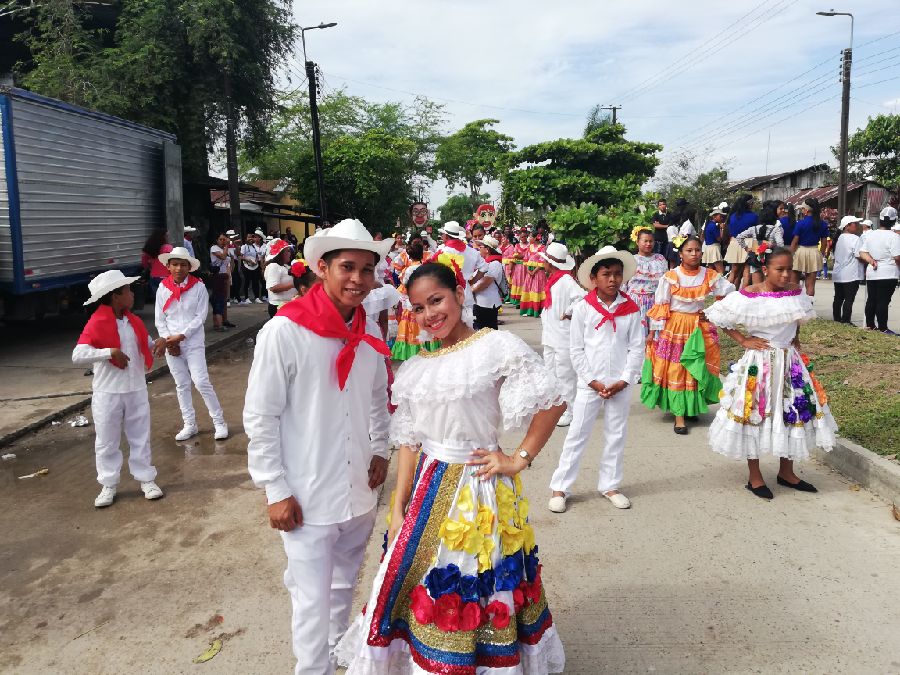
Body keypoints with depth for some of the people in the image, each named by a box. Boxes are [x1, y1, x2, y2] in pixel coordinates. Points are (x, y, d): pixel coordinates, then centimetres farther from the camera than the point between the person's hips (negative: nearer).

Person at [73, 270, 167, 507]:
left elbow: (145, 344, 20)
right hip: (107, 393, -5)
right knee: (107, 442, 8)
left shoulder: (133, 321, 6)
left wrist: (159, 343, -3)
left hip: (137, 390, 5)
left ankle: (146, 479, 24)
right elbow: (77, 355, -23)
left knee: (141, 437, 12)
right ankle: (108, 485, 22)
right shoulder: (96, 324, -14)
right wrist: (110, 352, -30)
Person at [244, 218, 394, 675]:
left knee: (343, 586, 25)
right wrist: (276, 491, -13)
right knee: (312, 601, 6)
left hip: (359, 492, 6)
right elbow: (259, 418, -14)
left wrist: (380, 450, 8)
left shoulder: (370, 334, 0)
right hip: (307, 497, -6)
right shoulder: (284, 331, -18)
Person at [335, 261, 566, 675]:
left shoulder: (496, 346, -10)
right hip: (428, 489, 5)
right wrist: (399, 510, 2)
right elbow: (409, 443, 5)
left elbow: (552, 401, -8)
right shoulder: (415, 369, 6)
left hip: (479, 487, -5)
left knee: (477, 590, 7)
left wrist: (520, 459, -9)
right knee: (426, 587, 15)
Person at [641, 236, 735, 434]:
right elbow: (661, 305, -7)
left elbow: (729, 291, 8)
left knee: (696, 369, 8)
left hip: (700, 328, 3)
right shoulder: (671, 277, -9)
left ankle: (692, 408, 25)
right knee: (675, 370, 0)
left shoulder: (709, 275, -1)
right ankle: (678, 414, 5)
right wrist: (653, 331, -7)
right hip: (674, 327, -3)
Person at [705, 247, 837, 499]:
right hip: (759, 364, -5)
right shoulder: (749, 295, -15)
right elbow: (719, 317, -10)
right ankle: (755, 477, 19)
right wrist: (743, 340, -12)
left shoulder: (796, 292, 1)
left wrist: (796, 342, 7)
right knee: (755, 415, 3)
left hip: (790, 362, 5)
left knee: (795, 412, 11)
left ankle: (786, 472, 31)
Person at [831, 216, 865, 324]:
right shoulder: (855, 239, -13)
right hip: (851, 275, -8)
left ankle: (837, 320, 19)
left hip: (838, 274, 8)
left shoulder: (840, 238, 10)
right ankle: (845, 321, -4)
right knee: (849, 300, -4)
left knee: (838, 299, 13)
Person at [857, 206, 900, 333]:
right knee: (883, 301, -3)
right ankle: (883, 328, 0)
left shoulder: (869, 235, 6)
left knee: (871, 300, 12)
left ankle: (870, 325, 19)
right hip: (888, 275, -6)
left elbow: (862, 253, 4)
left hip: (871, 274, 6)